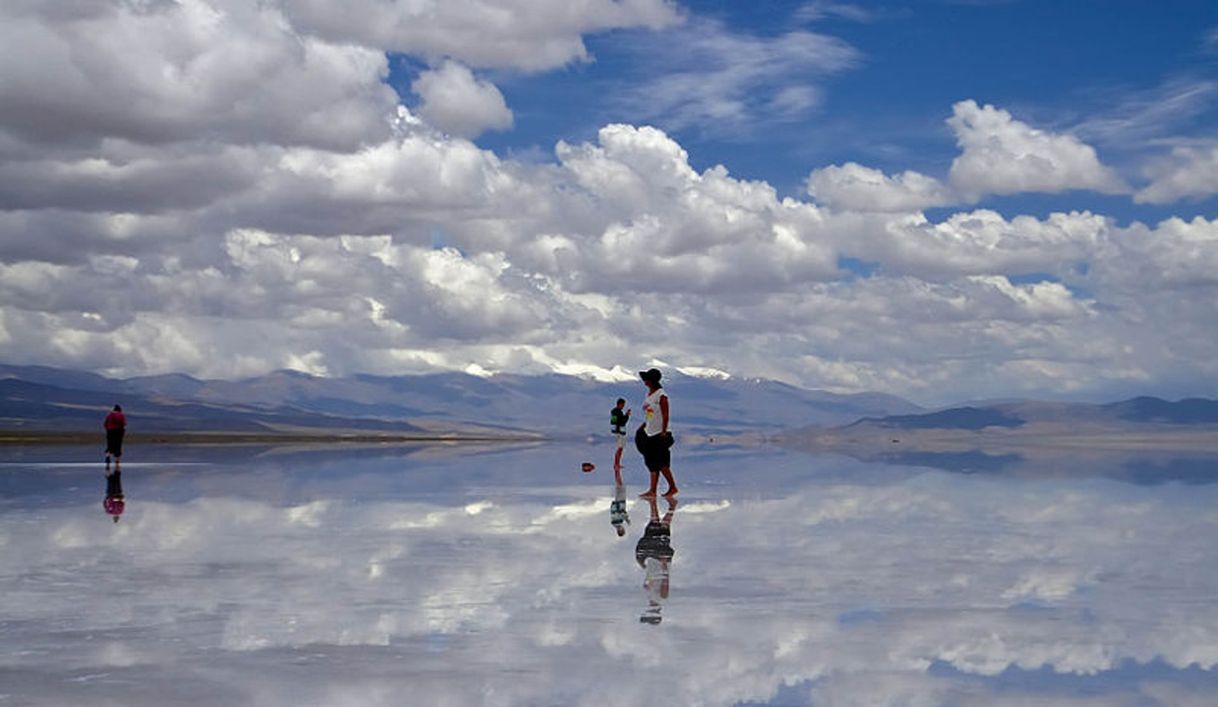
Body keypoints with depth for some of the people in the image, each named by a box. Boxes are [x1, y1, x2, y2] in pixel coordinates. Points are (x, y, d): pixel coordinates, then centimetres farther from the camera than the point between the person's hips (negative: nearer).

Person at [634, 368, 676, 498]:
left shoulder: (661, 396, -13)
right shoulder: (648, 394, 12)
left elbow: (666, 416, -16)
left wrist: (663, 432, -20)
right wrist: (642, 427, 17)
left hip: (659, 434, -8)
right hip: (649, 434, 8)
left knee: (661, 463, -6)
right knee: (652, 464, 5)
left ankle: (673, 487, 7)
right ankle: (652, 491, 3)